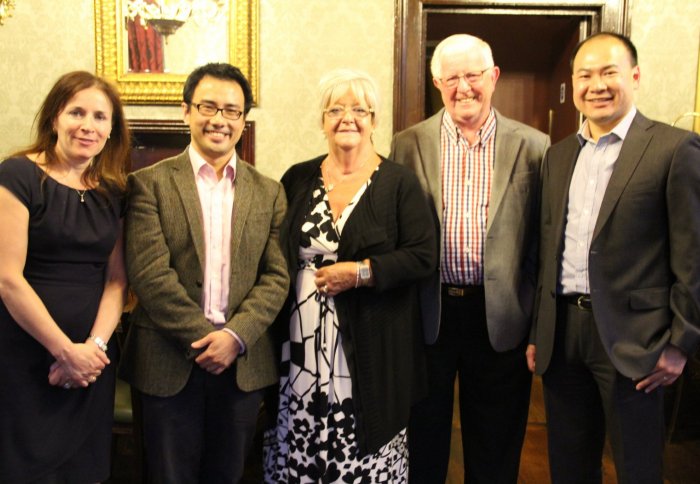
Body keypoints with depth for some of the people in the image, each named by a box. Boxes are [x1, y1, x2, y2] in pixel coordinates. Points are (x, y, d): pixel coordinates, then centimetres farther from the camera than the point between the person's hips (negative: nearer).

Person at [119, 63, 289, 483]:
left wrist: (235, 336, -13)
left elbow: (277, 276, 0)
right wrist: (204, 338, -14)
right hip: (169, 363, -2)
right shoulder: (150, 184, -1)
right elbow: (150, 274, -10)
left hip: (243, 363, 2)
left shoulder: (269, 192, 7)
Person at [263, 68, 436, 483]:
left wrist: (359, 272, -16)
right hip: (300, 345, 3)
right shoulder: (298, 179, 8)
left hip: (372, 350, -3)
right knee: (298, 448, 8)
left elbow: (423, 256, -6)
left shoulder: (399, 183, -1)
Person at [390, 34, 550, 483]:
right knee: (423, 446, 18)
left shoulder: (533, 147, -1)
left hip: (501, 316, 0)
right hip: (426, 312, 1)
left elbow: (541, 240, 0)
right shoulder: (408, 144, 1)